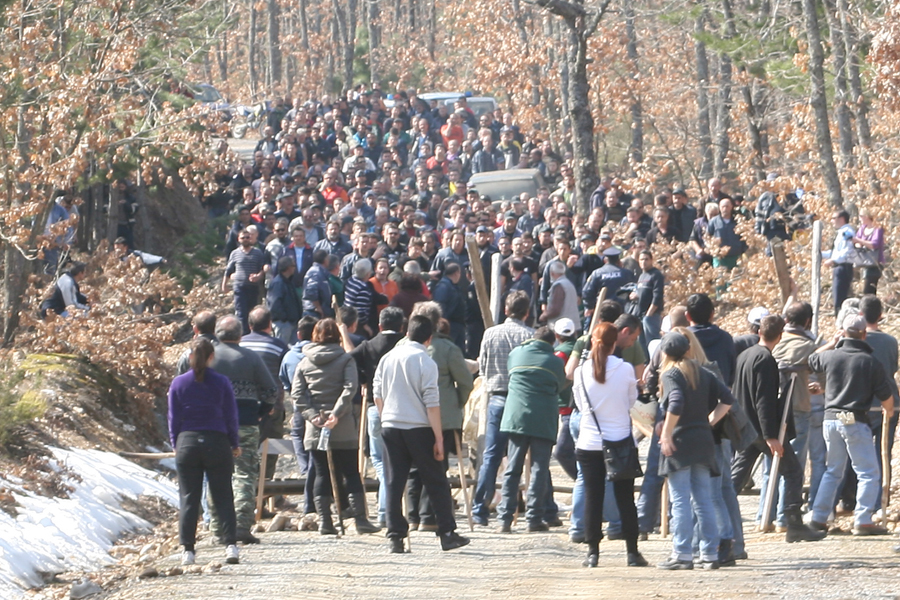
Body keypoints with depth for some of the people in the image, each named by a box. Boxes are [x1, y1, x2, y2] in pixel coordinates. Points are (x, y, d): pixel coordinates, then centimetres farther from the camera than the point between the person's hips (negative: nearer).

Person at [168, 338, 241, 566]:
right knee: (223, 498, 6)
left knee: (188, 499, 5)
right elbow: (231, 416, 1)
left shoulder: (179, 383, -2)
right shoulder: (221, 383, -4)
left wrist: (176, 444, 14)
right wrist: (234, 444, 13)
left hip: (187, 443, 0)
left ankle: (187, 550, 1)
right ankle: (231, 545, -4)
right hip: (217, 443, 0)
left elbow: (174, 419, 2)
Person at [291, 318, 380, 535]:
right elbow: (350, 388, -14)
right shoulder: (345, 359, -1)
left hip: (315, 429, 2)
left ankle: (324, 521, 2)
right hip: (344, 428, -2)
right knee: (351, 473, 4)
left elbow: (297, 394, -1)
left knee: (322, 474, 7)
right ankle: (360, 518, -1)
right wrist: (336, 413, -17)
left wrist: (312, 415, -7)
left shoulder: (304, 363, 7)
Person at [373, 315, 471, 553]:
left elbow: (377, 394, 12)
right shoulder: (425, 362, -9)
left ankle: (395, 536, 1)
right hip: (419, 428, -4)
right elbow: (431, 403, -11)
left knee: (394, 483, 6)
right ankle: (447, 534, 5)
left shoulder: (388, 358, 7)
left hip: (391, 427, 4)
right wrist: (438, 437, -9)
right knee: (436, 482, 5)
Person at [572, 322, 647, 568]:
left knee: (592, 497, 4)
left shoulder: (582, 371, -5)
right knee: (625, 499, 6)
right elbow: (632, 400, 7)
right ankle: (632, 552, 8)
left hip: (589, 443, 0)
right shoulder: (625, 370, -8)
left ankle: (593, 552, 2)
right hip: (621, 441, 0)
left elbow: (580, 404, 8)